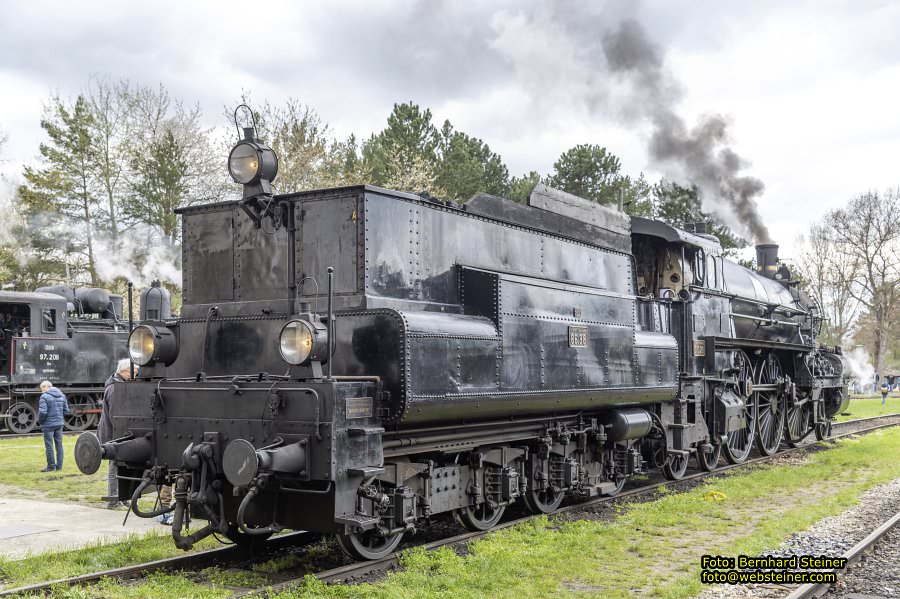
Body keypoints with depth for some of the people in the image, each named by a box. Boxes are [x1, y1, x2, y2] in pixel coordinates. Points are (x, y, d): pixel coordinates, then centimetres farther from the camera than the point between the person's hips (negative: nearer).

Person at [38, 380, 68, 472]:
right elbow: (66, 410, 9)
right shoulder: (62, 395, 8)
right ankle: (59, 466, 14)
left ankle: (51, 466, 8)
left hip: (48, 425, -6)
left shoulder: (44, 397, -13)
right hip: (59, 424, 6)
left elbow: (42, 412, -20)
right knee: (59, 445, 11)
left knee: (49, 446, 3)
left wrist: (40, 421, -4)